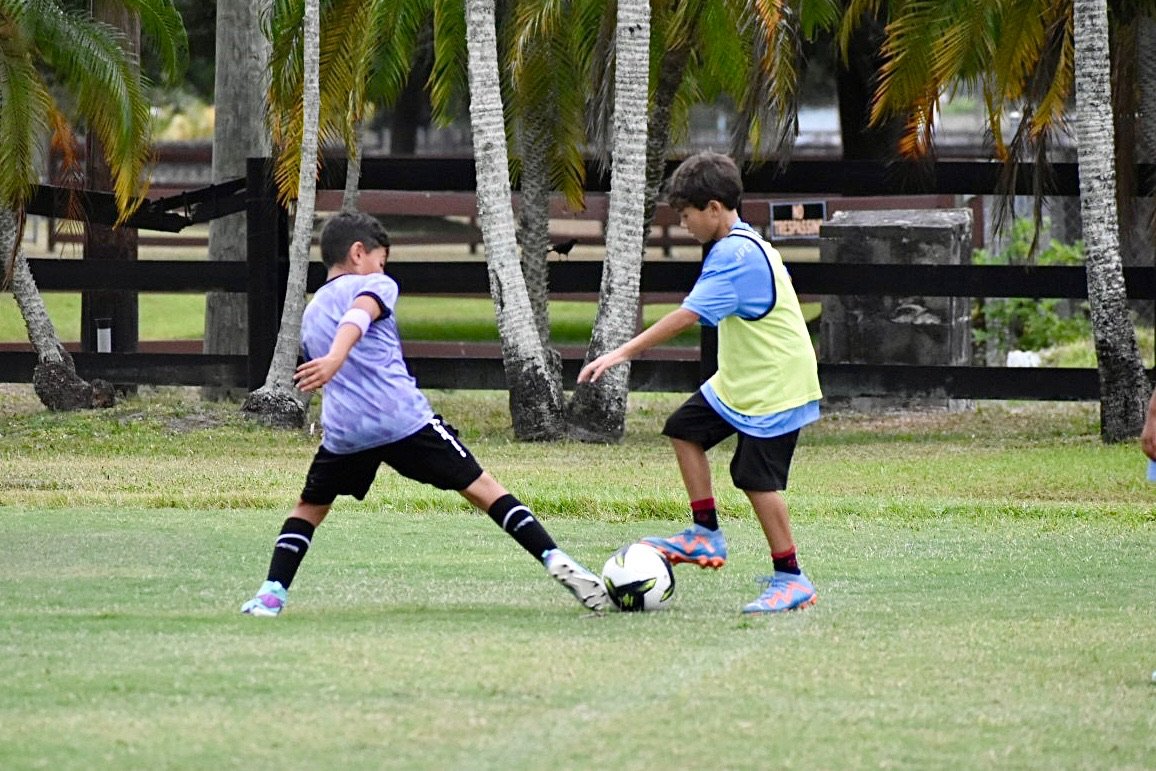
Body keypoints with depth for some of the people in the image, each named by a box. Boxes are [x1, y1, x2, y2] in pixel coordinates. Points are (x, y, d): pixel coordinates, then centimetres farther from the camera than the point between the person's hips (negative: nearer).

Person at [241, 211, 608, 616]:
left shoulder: (310, 315, 25)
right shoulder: (374, 285, 7)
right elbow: (357, 318, -16)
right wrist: (336, 358, -34)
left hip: (343, 431, 4)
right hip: (405, 419, -4)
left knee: (310, 506, 23)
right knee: (482, 488, 2)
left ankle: (271, 594, 7)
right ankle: (555, 560, -6)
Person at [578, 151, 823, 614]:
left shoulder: (738, 255, -23)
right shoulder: (743, 246, 9)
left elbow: (688, 315, -30)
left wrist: (624, 352, -30)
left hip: (773, 385, -11)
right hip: (739, 380, 11)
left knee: (757, 478, -8)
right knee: (685, 429, 13)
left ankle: (790, 579, 0)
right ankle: (705, 536, 18)